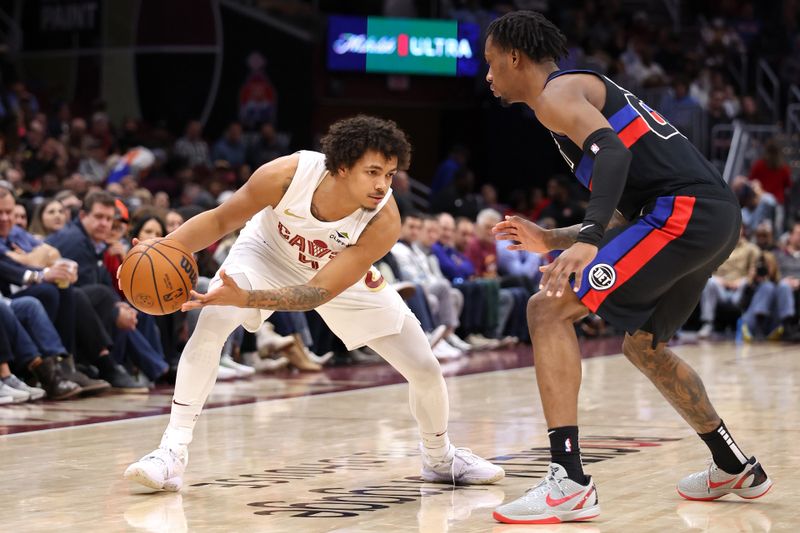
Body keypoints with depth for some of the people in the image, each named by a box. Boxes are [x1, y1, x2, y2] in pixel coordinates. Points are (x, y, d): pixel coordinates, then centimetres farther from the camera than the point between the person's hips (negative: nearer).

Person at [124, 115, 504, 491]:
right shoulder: (287, 174, -37)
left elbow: (319, 293, -38)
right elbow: (219, 220, -20)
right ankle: (173, 452, -22)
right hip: (268, 252, -1)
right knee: (211, 323, -29)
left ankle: (440, 458, 30)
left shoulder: (383, 223, -36)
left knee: (426, 369, -1)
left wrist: (244, 298, -52)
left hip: (343, 274, 1)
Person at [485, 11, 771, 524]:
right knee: (643, 343, 30)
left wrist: (586, 239, -34)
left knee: (548, 309, -11)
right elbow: (625, 216, 30)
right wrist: (552, 240, 30)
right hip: (718, 215, 10)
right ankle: (736, 468, 39)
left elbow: (612, 152, -22)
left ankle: (569, 483, -18)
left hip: (684, 210, -10)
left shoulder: (557, 93, -1)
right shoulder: (588, 90, 29)